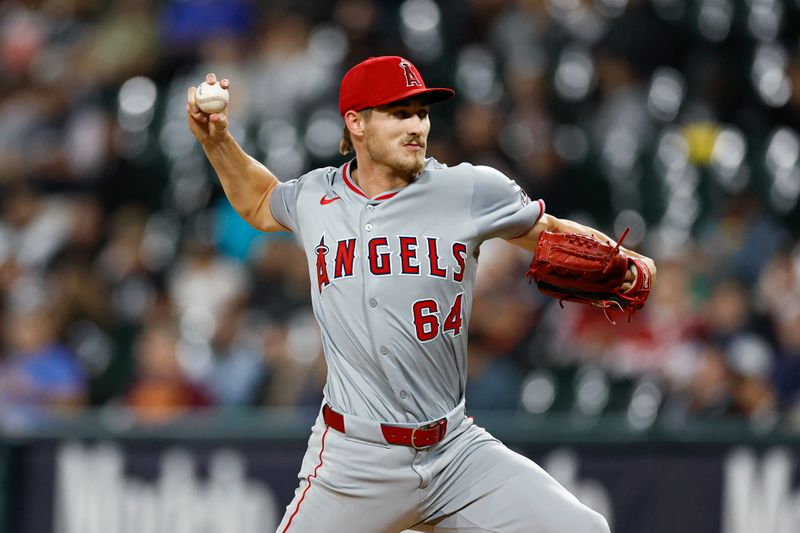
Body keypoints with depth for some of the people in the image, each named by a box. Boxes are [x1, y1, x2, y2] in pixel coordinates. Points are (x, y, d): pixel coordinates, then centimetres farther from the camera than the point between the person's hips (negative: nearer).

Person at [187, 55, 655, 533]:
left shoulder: (472, 190, 0)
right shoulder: (313, 197, 6)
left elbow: (551, 233, 11)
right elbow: (260, 206, 29)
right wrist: (216, 140, 17)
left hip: (457, 450, 0)